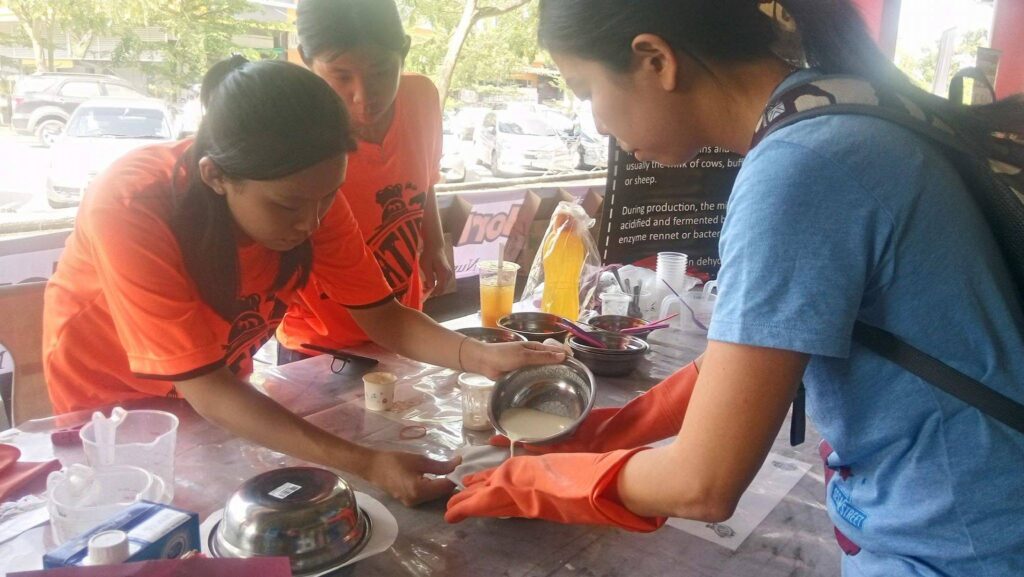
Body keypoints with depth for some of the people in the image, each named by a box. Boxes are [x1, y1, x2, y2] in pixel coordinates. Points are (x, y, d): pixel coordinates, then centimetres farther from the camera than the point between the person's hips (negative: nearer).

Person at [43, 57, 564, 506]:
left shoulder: (307, 191, -23)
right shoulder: (128, 209, -36)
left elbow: (383, 317, -17)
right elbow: (204, 388, -37)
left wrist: (482, 357, -35)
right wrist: (365, 464, -44)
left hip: (221, 388, 4)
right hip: (110, 404, -3)